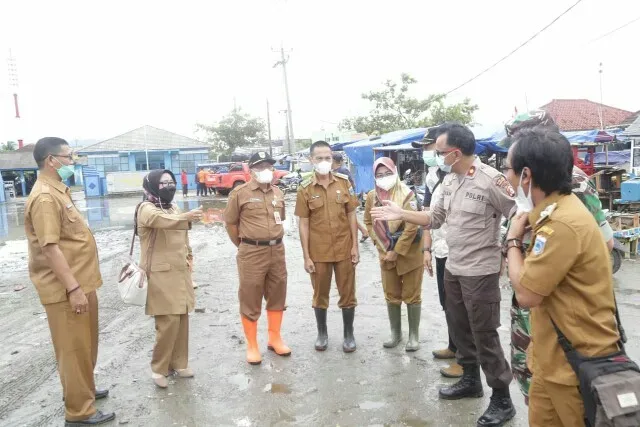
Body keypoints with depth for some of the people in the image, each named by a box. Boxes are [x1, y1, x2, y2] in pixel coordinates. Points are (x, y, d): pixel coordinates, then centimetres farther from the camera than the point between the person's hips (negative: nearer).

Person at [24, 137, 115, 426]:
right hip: (66, 289, -10)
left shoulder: (58, 191, 12)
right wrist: (73, 288, -25)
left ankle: (81, 389, 40)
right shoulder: (44, 197, -20)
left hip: (81, 282, 10)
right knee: (74, 348, 1)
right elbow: (50, 248, -25)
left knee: (85, 345, 22)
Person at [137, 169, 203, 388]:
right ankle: (158, 368, 9)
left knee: (181, 320, 10)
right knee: (168, 321, -9)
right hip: (160, 274, -7)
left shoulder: (173, 208, 15)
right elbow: (162, 221, -34)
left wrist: (188, 260, 14)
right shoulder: (146, 209, -10)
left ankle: (178, 363, 24)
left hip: (180, 272, 7)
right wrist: (187, 216, -51)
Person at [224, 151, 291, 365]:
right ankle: (252, 346, 17)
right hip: (252, 253, -5)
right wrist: (244, 245, 7)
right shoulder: (240, 193, -6)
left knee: (277, 296, 14)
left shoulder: (278, 193, 11)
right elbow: (230, 223, 0)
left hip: (277, 250, 6)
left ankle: (275, 339, 31)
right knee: (250, 300, 3)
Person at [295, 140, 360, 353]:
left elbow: (351, 215, 3)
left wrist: (355, 245, -1)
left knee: (348, 294, 10)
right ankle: (322, 333, 32)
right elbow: (304, 224, -3)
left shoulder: (344, 182, -1)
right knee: (320, 295, 14)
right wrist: (306, 256, -5)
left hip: (344, 249, 1)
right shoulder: (305, 188, -5)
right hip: (318, 252, 0)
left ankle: (349, 334, 28)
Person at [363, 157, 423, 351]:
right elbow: (369, 222, 11)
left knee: (411, 296, 6)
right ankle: (396, 333, 29)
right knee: (391, 296, 14)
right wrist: (381, 246, 2)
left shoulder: (407, 195, -16)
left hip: (409, 253, -4)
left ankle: (414, 335, 20)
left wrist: (397, 251, -17)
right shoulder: (372, 196, -1)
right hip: (386, 253, 5)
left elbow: (412, 227, -19)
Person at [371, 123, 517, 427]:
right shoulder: (449, 181, 5)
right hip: (452, 269, 8)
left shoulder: (491, 180, -19)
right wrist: (400, 214, 6)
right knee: (459, 330, 19)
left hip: (481, 272, -8)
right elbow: (435, 219, 12)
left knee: (485, 336, 2)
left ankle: (502, 399, 20)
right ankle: (470, 380, 39)